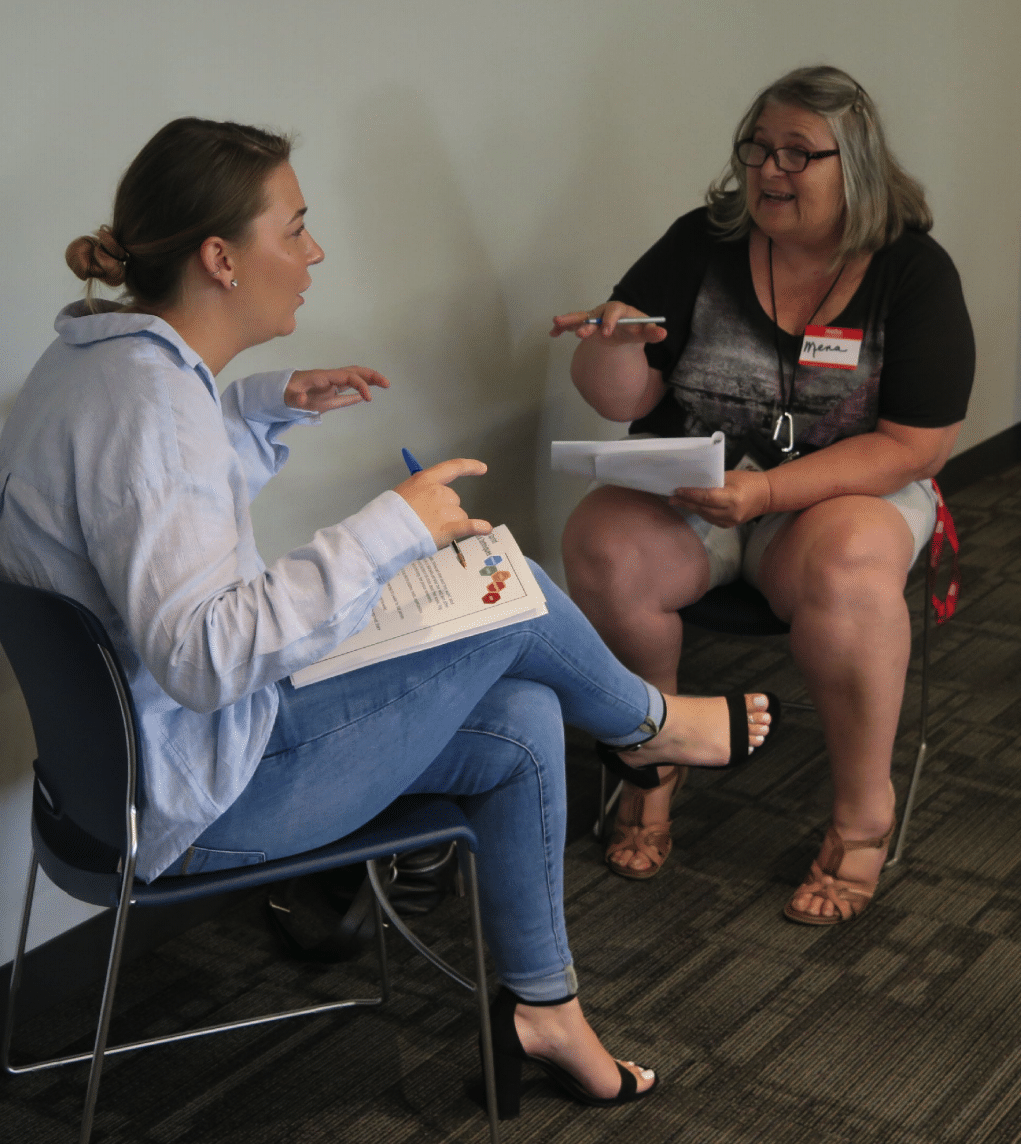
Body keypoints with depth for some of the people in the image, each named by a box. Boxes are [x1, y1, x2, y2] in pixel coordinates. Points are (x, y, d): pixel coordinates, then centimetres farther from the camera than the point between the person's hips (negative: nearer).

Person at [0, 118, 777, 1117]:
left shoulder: (113, 358, 4)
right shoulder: (145, 400, -28)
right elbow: (203, 653, -35)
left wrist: (269, 406, 11)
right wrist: (391, 529, -30)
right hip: (198, 799, -10)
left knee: (520, 721, 8)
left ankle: (542, 1010, 21)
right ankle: (646, 723, 27)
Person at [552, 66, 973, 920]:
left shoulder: (915, 272, -7)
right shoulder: (701, 247, -1)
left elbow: (913, 446, -12)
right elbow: (623, 402, 1)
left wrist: (770, 490, -23)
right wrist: (616, 344, -23)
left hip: (850, 492, -2)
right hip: (691, 488, 3)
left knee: (845, 570, -37)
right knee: (601, 546, -28)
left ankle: (864, 816, -17)